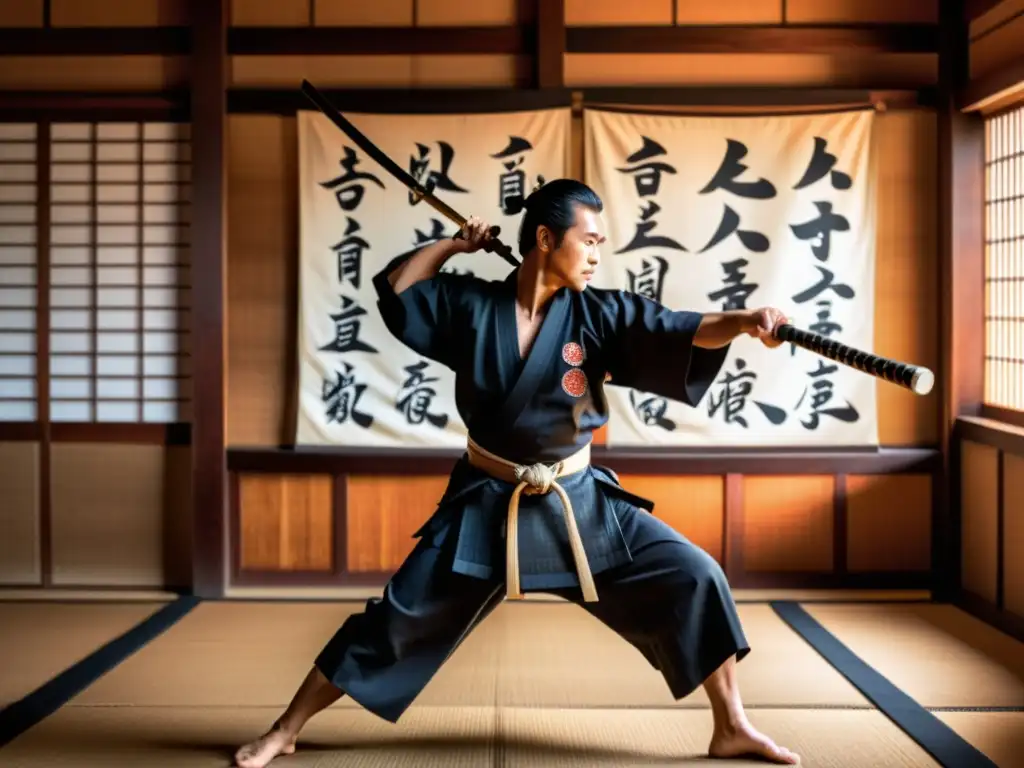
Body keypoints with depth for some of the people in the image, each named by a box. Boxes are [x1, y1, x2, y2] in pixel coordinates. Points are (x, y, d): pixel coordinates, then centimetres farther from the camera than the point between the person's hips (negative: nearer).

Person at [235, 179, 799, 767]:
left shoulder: (597, 315, -8)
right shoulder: (471, 305, -7)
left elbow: (683, 331, -18)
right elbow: (395, 288, 6)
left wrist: (746, 319, -36)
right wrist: (457, 244, -1)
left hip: (580, 503, 2)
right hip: (487, 507, -1)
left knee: (692, 577, -6)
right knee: (399, 620, 2)